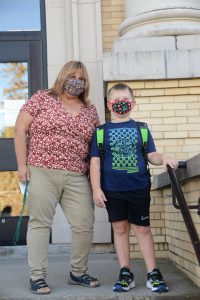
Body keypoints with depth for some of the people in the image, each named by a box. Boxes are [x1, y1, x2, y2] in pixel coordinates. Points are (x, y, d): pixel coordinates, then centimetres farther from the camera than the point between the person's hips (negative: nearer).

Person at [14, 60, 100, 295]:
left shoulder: (90, 111, 14)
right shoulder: (42, 98, 3)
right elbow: (20, 129, 0)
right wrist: (22, 164, -6)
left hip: (77, 177, 4)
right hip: (42, 172, -4)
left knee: (84, 225, 2)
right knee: (40, 223, -2)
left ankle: (78, 272, 19)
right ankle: (37, 276, 5)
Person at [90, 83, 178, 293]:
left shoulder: (141, 129, 7)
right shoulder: (101, 132, 4)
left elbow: (151, 154, 8)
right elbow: (95, 161, 2)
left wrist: (163, 159, -14)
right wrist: (96, 189, -4)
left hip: (139, 188, 0)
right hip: (112, 190, 0)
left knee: (142, 229, 5)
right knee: (120, 229, 8)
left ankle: (153, 274, 13)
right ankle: (125, 273, 17)